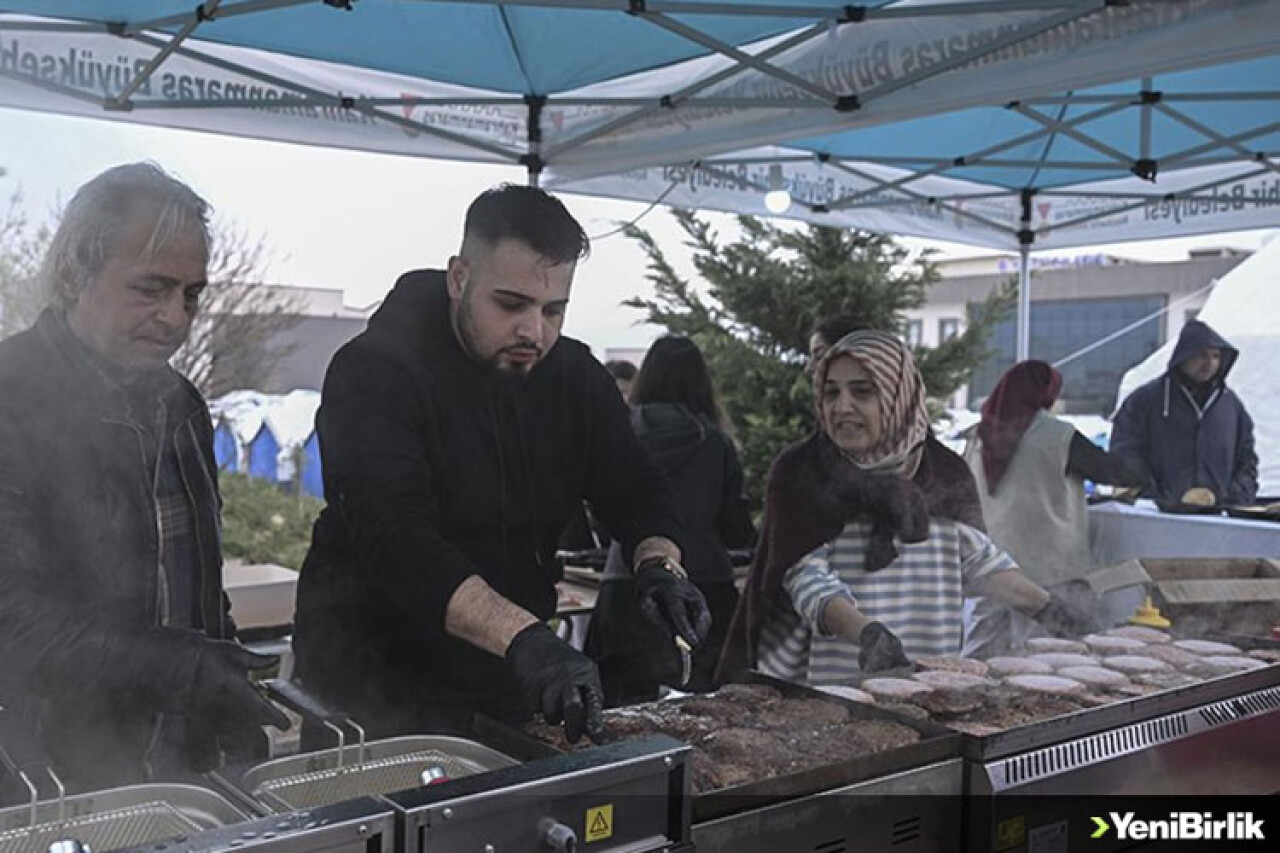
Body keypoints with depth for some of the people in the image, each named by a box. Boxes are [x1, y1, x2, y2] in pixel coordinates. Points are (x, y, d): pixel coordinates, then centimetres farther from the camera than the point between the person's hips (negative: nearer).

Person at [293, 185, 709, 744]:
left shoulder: (575, 376, 0)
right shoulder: (374, 371, -19)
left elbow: (635, 490, 0)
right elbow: (394, 539, -31)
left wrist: (659, 565, -24)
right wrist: (524, 638, -43)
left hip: (509, 686, 6)